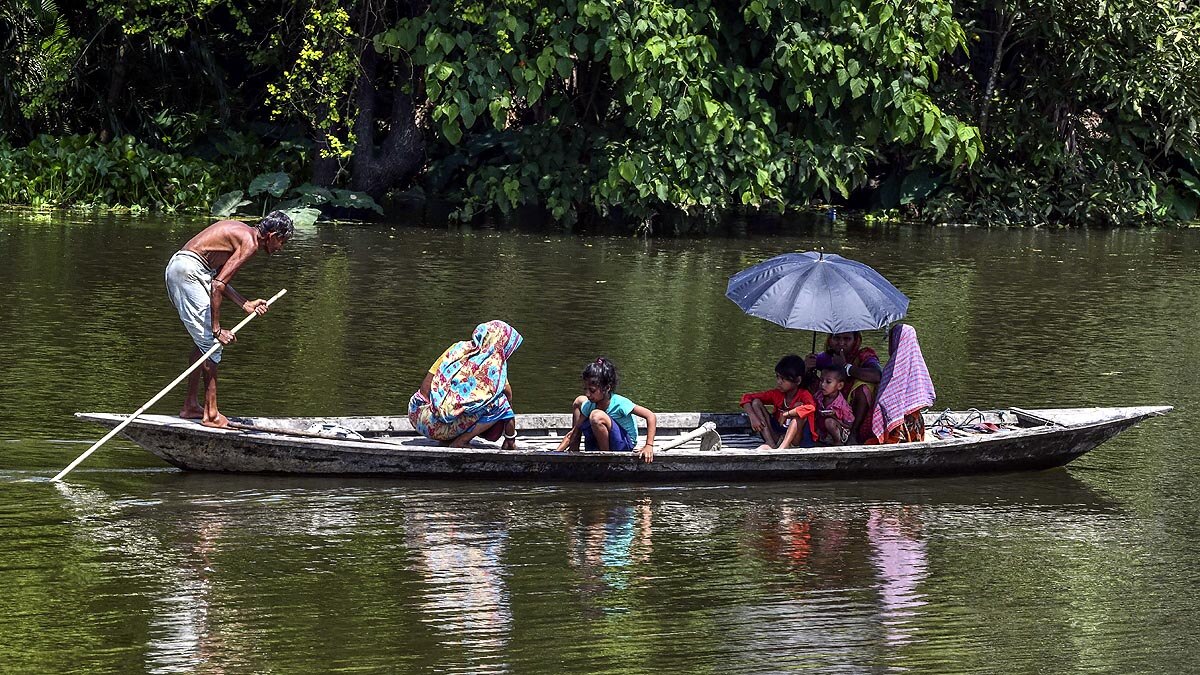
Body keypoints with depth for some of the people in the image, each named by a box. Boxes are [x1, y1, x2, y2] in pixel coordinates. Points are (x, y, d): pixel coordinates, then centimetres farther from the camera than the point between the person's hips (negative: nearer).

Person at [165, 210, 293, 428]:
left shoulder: (241, 232, 19)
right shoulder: (249, 243, -12)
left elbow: (217, 279, 18)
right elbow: (217, 285, -19)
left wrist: (246, 305, 14)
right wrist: (217, 329, -17)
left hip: (176, 266, 10)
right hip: (189, 269, -10)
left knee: (204, 341, 18)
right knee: (211, 342, -6)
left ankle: (190, 406, 22)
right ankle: (211, 414, -5)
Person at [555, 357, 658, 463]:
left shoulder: (619, 403, -27)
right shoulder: (589, 405, -10)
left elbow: (651, 416, -29)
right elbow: (572, 434, -4)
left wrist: (649, 446, -37)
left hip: (624, 444, -7)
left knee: (597, 416, -33)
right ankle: (574, 450, 7)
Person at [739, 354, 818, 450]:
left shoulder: (803, 395, -12)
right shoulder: (776, 394, 2)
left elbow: (811, 408, -36)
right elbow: (747, 398, 3)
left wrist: (786, 414, -29)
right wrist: (753, 417, -15)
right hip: (778, 436, 5)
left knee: (798, 406, -27)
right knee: (756, 402, -6)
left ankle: (783, 447, -41)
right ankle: (771, 445, -22)